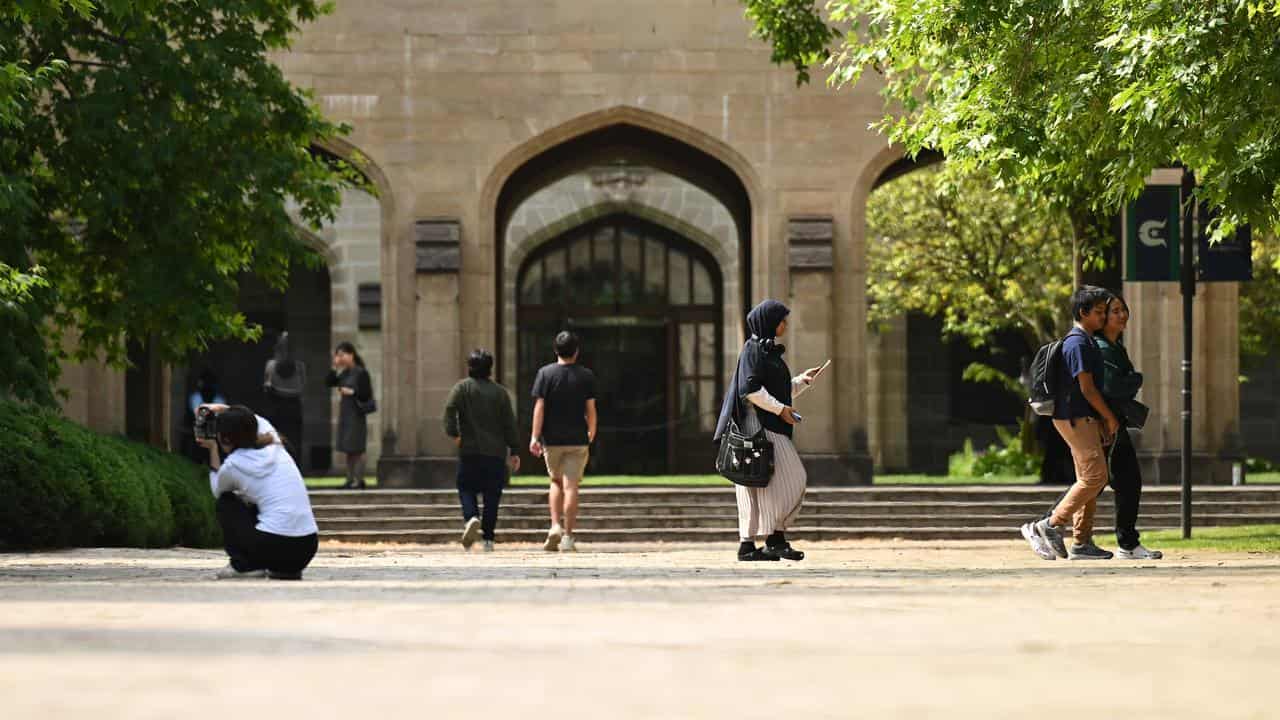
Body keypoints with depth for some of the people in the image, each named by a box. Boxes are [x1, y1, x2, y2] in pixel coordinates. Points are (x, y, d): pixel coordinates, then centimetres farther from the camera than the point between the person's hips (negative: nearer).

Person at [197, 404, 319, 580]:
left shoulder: (233, 465, -2)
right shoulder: (275, 447, 13)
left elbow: (217, 491, 24)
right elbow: (257, 421, 38)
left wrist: (213, 449, 26)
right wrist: (223, 409, 33)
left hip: (274, 548, -6)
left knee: (226, 502, 18)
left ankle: (243, 565, 8)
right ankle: (287, 570, 19)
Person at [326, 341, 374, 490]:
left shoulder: (361, 373, -9)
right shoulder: (344, 373, 12)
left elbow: (367, 394, -12)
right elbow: (329, 383, 7)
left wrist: (352, 392, -21)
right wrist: (335, 367, 0)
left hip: (356, 414, -8)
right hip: (345, 412, 8)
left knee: (356, 449, -6)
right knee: (348, 450, 9)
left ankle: (358, 480, -4)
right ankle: (350, 479, 13)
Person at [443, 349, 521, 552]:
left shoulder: (462, 388, 1)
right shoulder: (500, 392, 7)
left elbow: (450, 408, -17)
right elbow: (509, 423, 6)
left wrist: (453, 432, -10)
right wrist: (514, 451, 8)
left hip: (470, 451, -1)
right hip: (496, 451, 1)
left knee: (466, 488, 8)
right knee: (492, 496, 6)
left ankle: (471, 518, -21)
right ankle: (488, 539, 5)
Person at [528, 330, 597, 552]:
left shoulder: (545, 373, -2)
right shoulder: (586, 376, -1)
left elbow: (539, 406, -7)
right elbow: (590, 409, 0)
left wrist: (535, 436, -6)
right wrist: (591, 434, 15)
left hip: (552, 438, 1)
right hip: (578, 440, -1)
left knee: (556, 481, 18)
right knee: (571, 486, -1)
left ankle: (555, 526, 3)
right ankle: (568, 536, -4)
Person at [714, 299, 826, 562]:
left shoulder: (768, 350, 20)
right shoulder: (753, 349, -10)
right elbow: (751, 389, -20)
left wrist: (802, 380, 11)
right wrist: (780, 409, -18)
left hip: (771, 426, 10)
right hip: (760, 424, -10)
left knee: (758, 487, 6)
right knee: (786, 480, -12)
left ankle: (747, 545, 4)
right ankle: (776, 539, -12)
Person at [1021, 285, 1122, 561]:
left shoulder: (1089, 342, 18)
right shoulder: (1077, 344, -15)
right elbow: (1086, 387, -17)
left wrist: (1103, 420, 15)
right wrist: (1110, 418, -10)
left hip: (1083, 419, 10)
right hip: (1076, 418, -10)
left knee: (1089, 479, 9)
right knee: (1095, 476, -12)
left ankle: (1082, 543, 10)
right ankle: (1050, 526, -9)